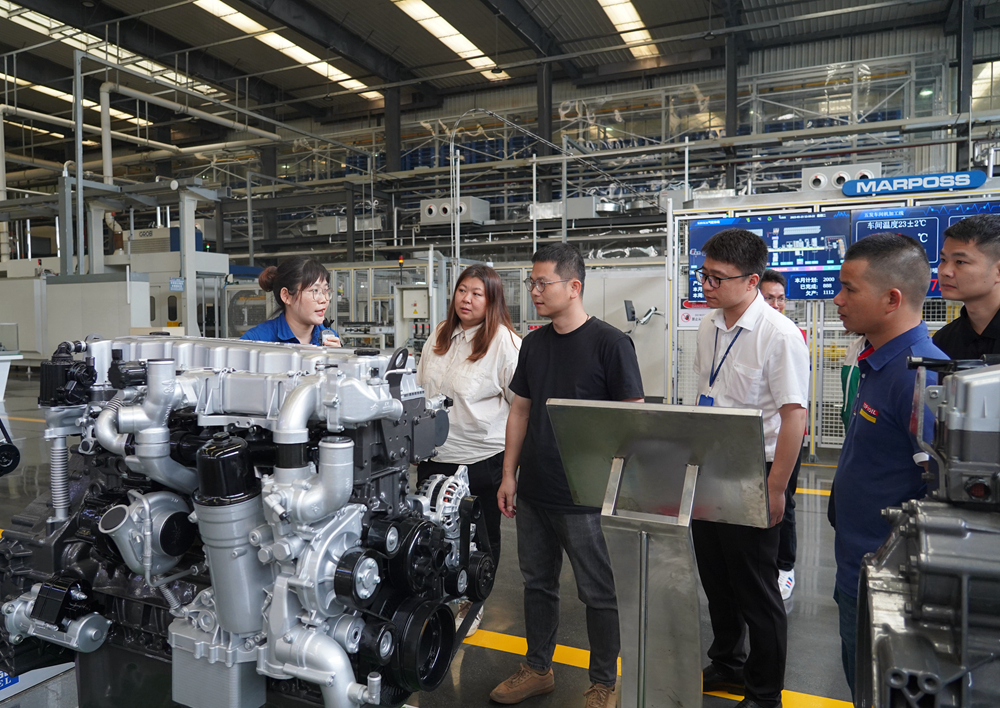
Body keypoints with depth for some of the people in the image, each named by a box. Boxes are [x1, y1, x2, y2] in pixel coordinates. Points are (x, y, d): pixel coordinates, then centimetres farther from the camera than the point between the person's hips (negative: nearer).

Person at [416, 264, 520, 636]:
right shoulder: (440, 336, 7)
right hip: (434, 456, 6)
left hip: (483, 458, -5)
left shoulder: (504, 341, -13)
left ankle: (472, 604, 35)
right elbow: (420, 390, 18)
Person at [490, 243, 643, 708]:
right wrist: (509, 474, 9)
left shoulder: (610, 343, -12)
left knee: (599, 593, 9)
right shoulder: (534, 343, 8)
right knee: (537, 583, 19)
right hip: (533, 492, 6)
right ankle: (537, 669, 37)